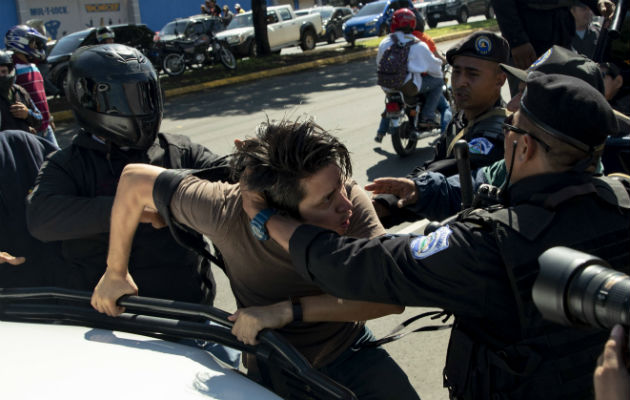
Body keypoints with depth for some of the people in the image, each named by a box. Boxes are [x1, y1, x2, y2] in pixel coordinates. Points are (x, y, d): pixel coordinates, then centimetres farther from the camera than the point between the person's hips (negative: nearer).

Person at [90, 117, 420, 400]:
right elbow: (134, 180, -13)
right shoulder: (228, 212, -27)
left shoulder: (352, 201, -25)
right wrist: (116, 272, -3)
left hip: (350, 353, -1)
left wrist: (288, 311, -39)